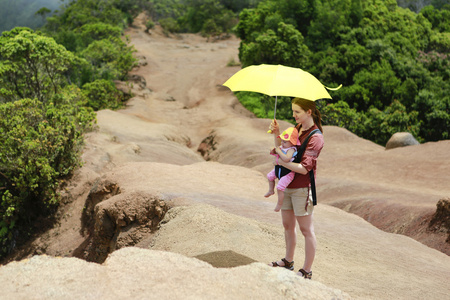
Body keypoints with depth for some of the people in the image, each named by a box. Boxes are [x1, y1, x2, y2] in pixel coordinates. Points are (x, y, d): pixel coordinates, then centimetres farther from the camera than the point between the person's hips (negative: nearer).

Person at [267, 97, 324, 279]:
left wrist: (281, 162, -16)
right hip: (287, 185, 9)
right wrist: (277, 134, 2)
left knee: (306, 230, 2)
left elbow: (304, 168, -23)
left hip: (302, 188, -8)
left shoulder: (315, 137, -17)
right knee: (288, 225, 19)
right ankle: (288, 261, 36)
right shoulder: (297, 129, 9)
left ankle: (307, 271, 11)